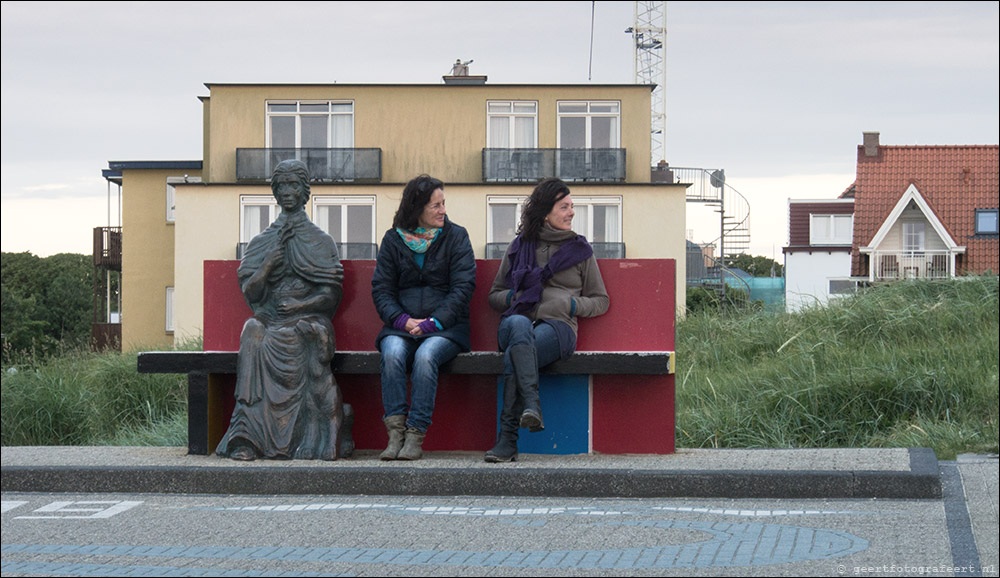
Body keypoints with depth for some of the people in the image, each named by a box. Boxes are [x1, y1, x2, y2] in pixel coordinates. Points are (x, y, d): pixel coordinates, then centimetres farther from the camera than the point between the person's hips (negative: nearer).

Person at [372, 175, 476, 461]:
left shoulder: (455, 236, 5)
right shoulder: (393, 239, 10)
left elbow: (463, 287, -3)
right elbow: (381, 289, 7)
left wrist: (433, 322, -15)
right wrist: (402, 320, -12)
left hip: (446, 326, -2)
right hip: (402, 324, 2)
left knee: (425, 356, -34)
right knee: (393, 353, -32)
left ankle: (415, 436, -32)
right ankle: (395, 433, -32)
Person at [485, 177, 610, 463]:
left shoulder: (580, 250, 18)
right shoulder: (519, 247, 21)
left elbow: (601, 300, 20)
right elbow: (494, 295, 25)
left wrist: (569, 304, 0)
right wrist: (516, 296, 1)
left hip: (558, 327, -1)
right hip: (516, 321, 1)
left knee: (515, 355, -37)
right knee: (520, 324, -41)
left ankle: (507, 439, -37)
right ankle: (531, 407, -51)